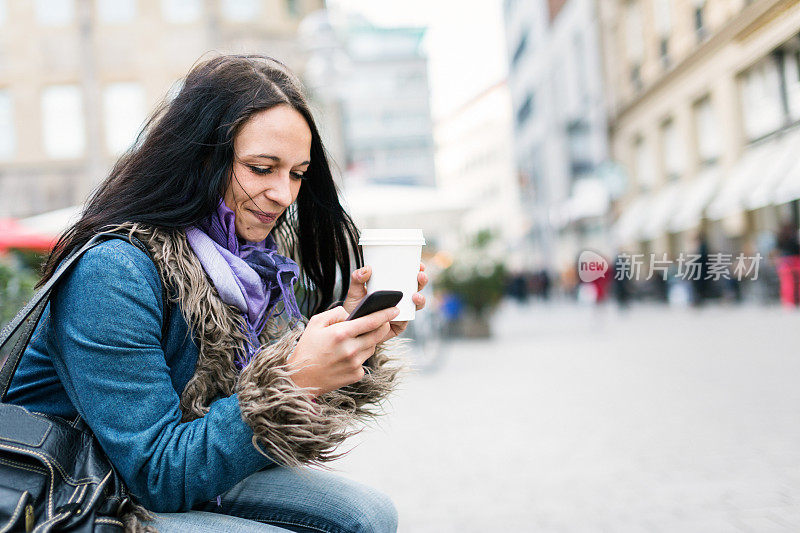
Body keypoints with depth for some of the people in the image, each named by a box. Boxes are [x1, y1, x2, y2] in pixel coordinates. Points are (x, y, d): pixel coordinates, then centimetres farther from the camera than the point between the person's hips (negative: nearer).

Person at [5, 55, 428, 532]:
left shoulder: (252, 259, -2)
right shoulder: (113, 273, -25)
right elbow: (158, 475, -25)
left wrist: (354, 326, -15)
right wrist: (296, 381, -35)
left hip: (188, 481, 7)